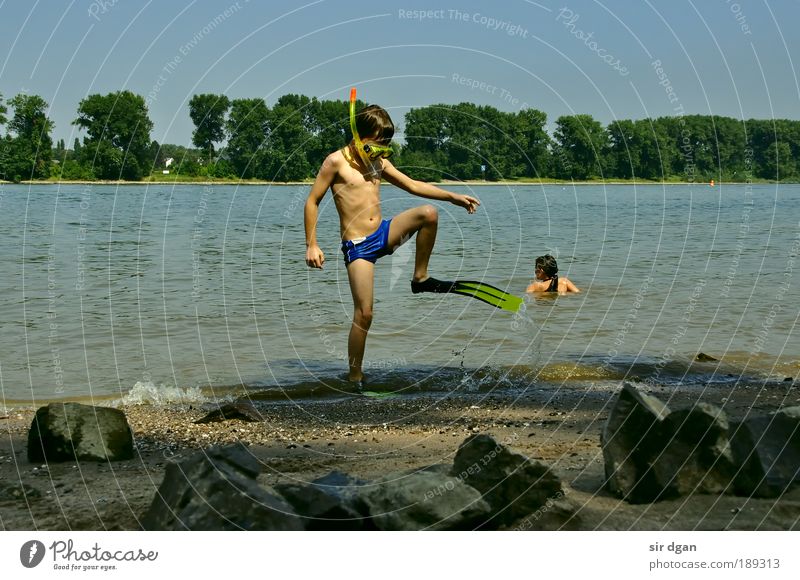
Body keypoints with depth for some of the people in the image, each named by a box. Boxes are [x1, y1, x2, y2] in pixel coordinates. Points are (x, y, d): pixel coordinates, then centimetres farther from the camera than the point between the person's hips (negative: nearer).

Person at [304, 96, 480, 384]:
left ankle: (420, 278, 0)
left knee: (428, 213, -17)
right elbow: (312, 201, -5)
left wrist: (452, 196, 9)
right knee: (364, 313, -12)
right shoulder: (336, 161, -7)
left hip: (383, 234, 6)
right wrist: (311, 245, -9)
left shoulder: (379, 162, 12)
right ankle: (354, 376, 2)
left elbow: (412, 185, 17)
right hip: (357, 246, -6)